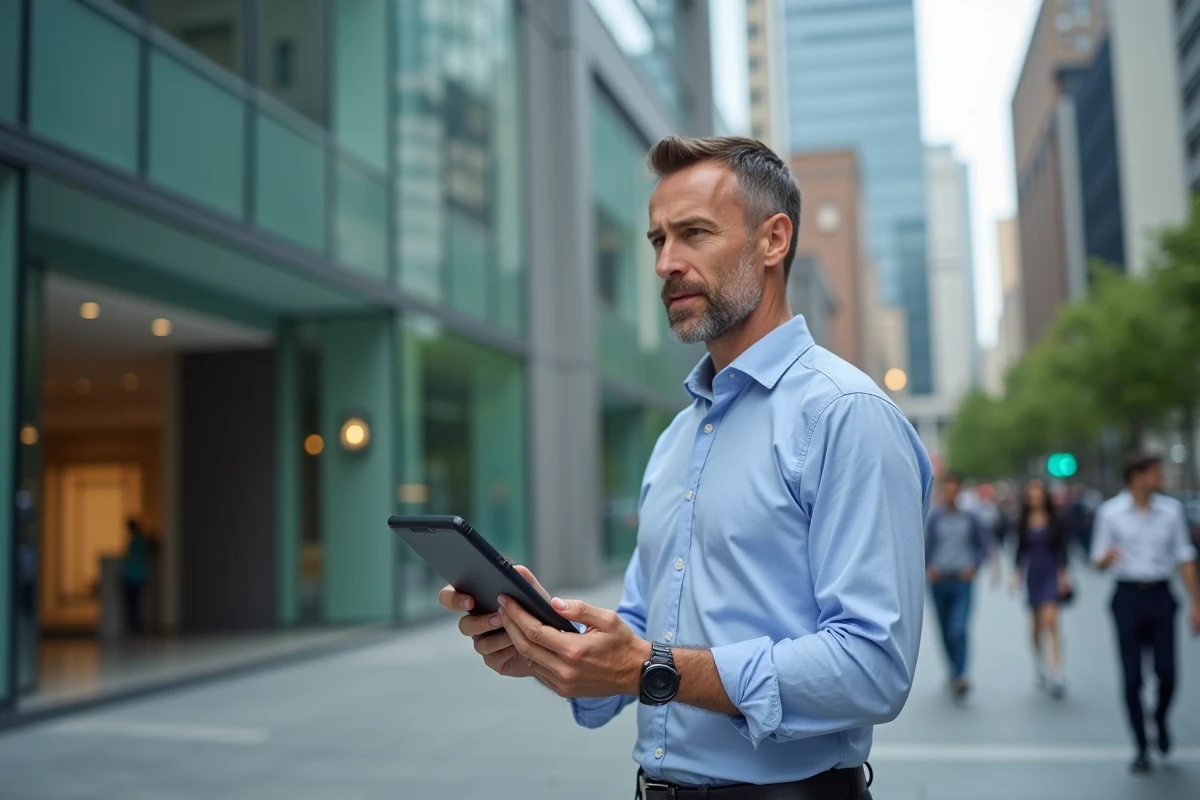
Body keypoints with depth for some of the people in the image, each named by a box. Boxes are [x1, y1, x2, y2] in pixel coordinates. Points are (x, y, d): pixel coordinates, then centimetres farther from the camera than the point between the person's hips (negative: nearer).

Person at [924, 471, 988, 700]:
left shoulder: (969, 518, 4)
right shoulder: (934, 518, 2)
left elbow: (983, 546, 11)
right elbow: (926, 547, -1)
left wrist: (974, 567, -4)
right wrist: (928, 569, -18)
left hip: (962, 581, -1)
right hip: (939, 581, 1)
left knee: (958, 629, -15)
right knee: (945, 632, 11)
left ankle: (959, 676, -18)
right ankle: (954, 670, 29)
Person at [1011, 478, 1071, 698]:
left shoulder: (1055, 521, -1)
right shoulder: (1023, 522, 5)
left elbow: (1062, 548, 0)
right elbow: (1020, 549, 9)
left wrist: (1063, 573, -7)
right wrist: (1017, 573, 3)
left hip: (1052, 573, -3)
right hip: (1032, 573, 3)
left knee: (1051, 620, -16)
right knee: (1037, 624, 11)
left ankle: (1056, 676, -17)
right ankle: (1041, 669, 27)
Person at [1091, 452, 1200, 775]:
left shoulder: (1171, 509, 5)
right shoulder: (1110, 512, -1)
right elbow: (1099, 560, 2)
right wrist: (1108, 557, -22)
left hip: (1161, 594, 2)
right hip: (1128, 596, -1)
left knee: (1166, 672, -2)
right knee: (1132, 677, -1)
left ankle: (1160, 721, 30)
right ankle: (1141, 748, 12)